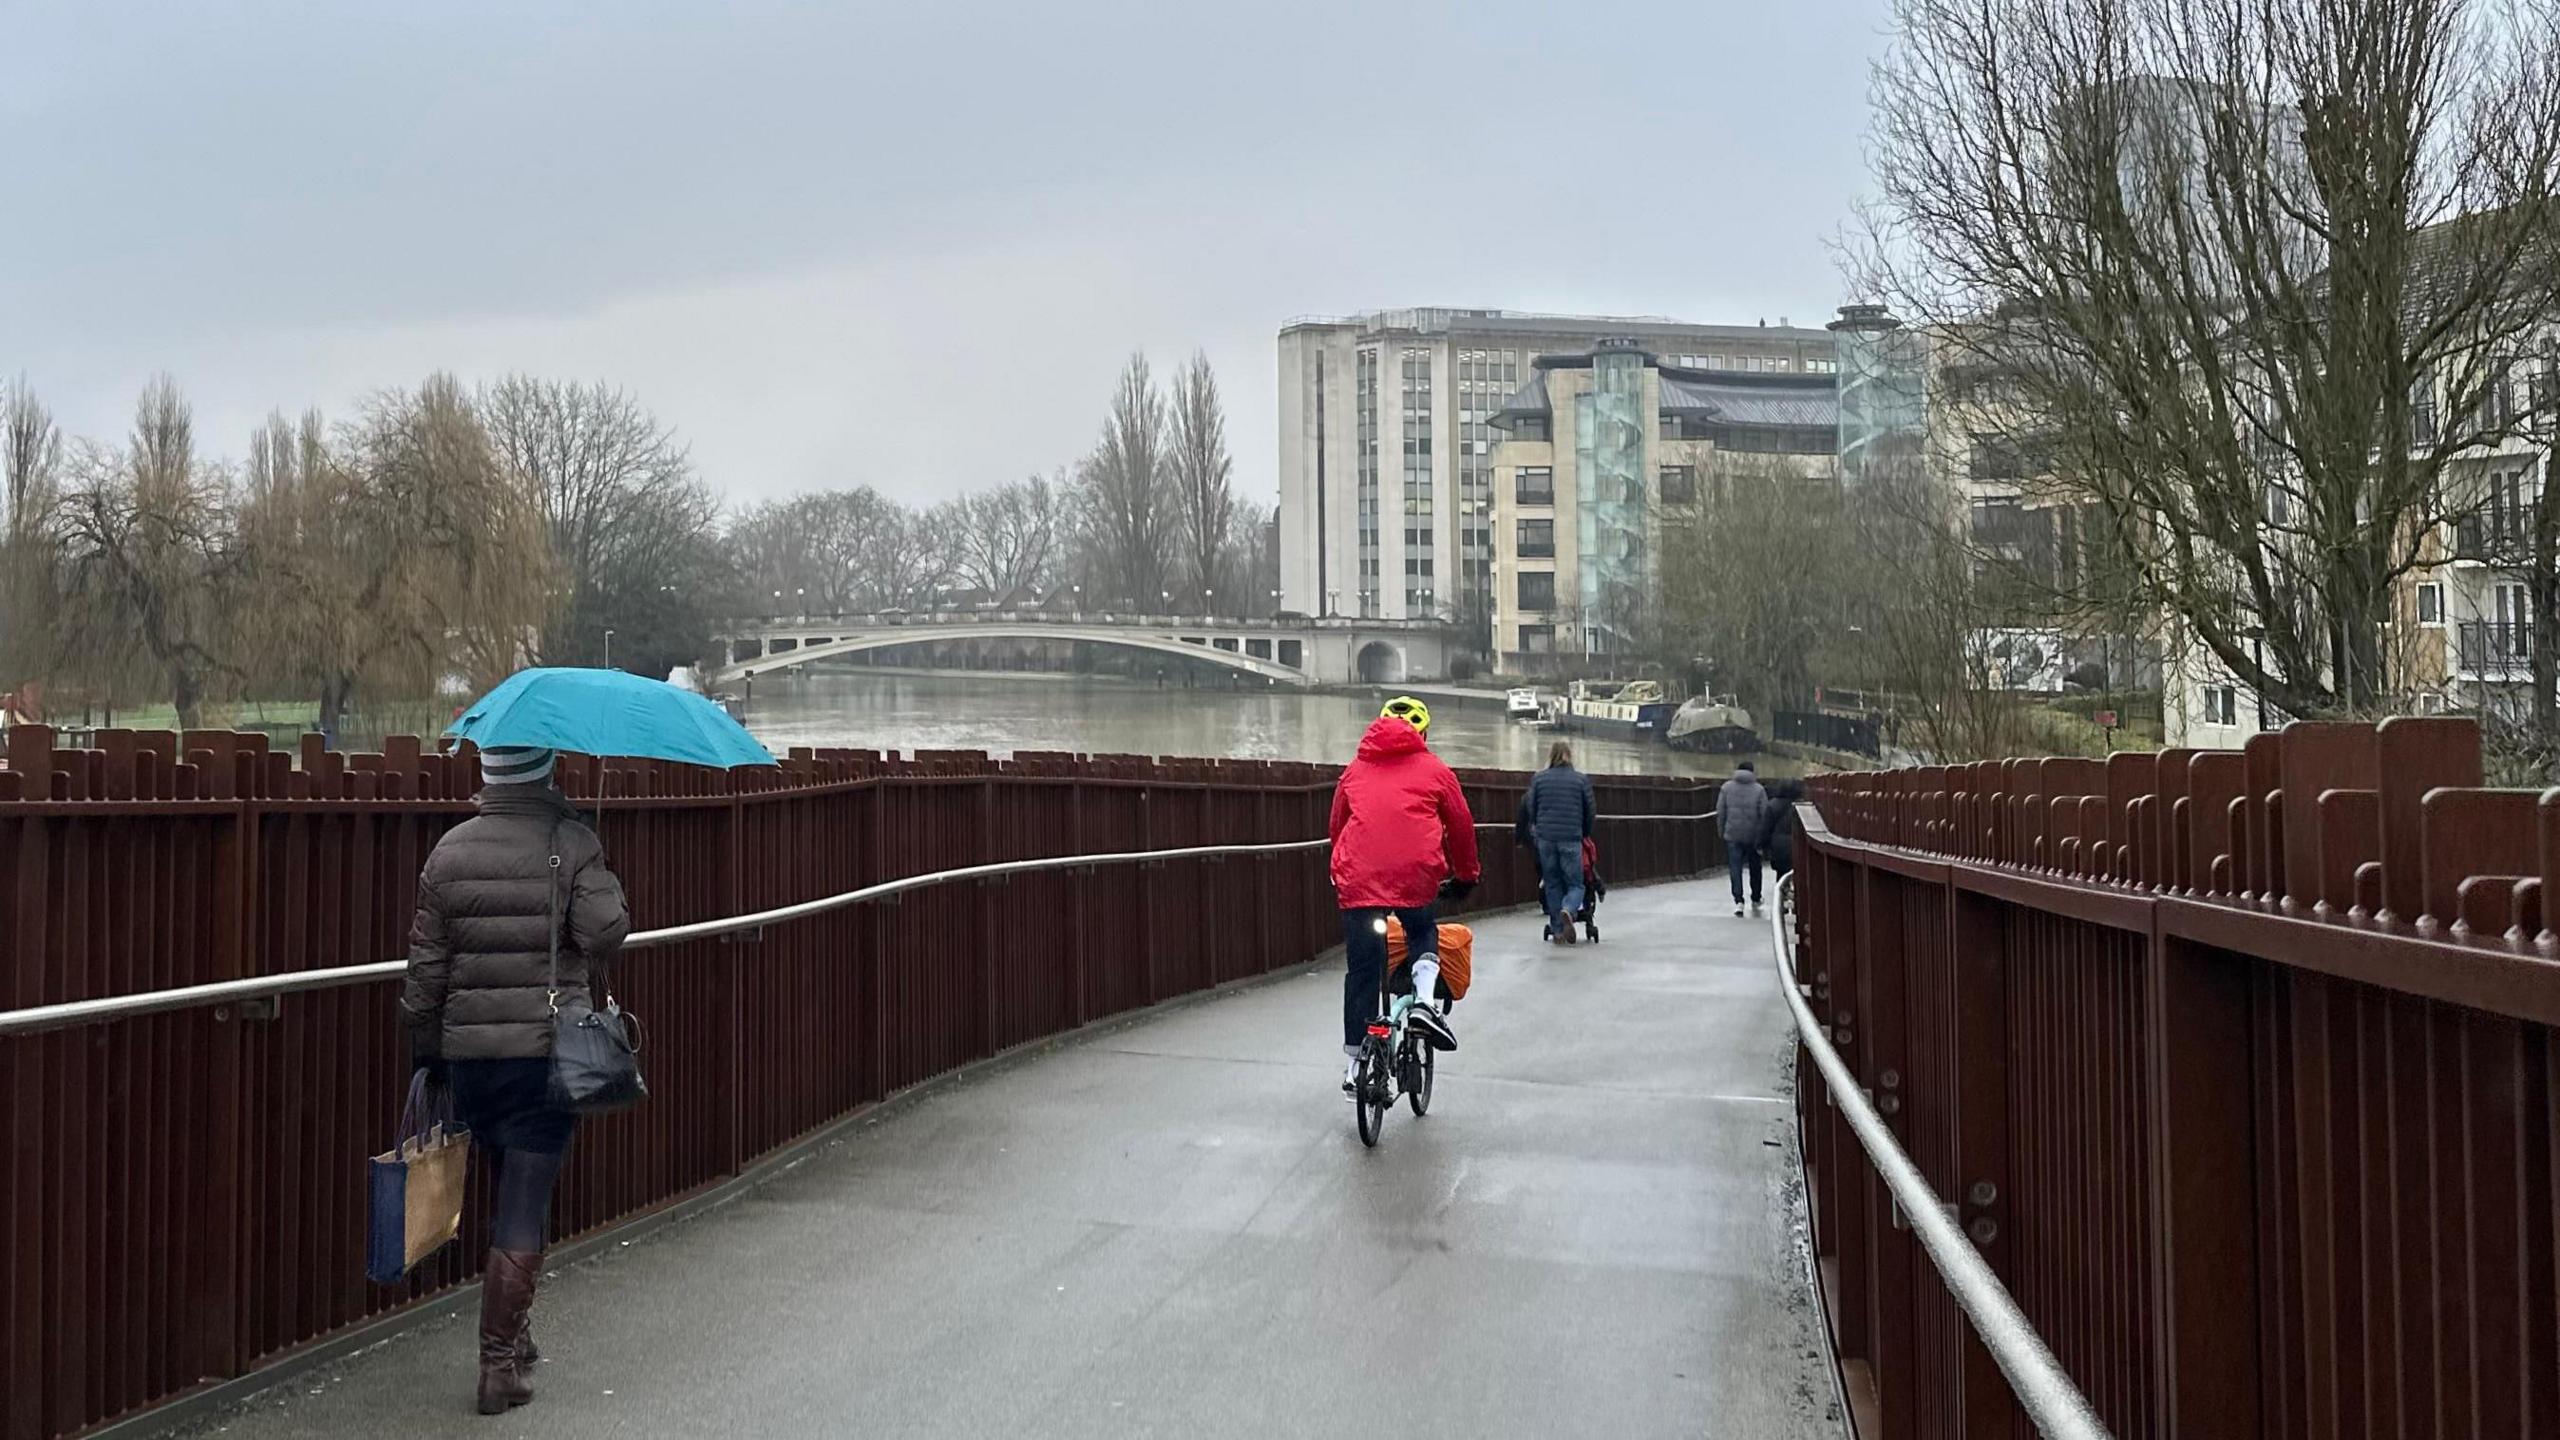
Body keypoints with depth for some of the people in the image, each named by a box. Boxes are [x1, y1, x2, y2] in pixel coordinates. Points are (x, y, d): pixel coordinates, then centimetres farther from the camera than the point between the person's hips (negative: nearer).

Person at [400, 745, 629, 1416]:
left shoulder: (449, 851, 3)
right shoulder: (573, 843, -8)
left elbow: (426, 966, 5)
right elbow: (605, 931, -20)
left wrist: (426, 1055, 15)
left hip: (468, 1053, 4)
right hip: (549, 1051, -4)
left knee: (506, 1193, 21)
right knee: (524, 1209, 0)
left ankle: (512, 1335, 31)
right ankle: (500, 1361, 1)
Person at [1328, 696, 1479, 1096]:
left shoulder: (1355, 770, 22)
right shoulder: (1433, 770, 14)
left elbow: (1335, 827, 27)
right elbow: (1461, 826, 17)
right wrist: (1466, 876, 31)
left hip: (1358, 879, 2)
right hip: (1416, 877, -2)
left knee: (1362, 970, 9)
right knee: (1423, 934, 27)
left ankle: (1354, 1063, 12)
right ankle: (1423, 1000, 1)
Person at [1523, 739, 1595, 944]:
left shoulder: (1539, 779, 5)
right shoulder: (1581, 779, 4)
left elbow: (1531, 809, 8)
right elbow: (1590, 810, 8)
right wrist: (1585, 834, 22)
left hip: (1545, 838, 2)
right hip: (1571, 839, -2)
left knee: (1552, 884, 11)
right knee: (1575, 884, 5)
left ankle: (1558, 931, 9)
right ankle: (1568, 911, -27)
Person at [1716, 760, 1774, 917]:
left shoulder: (1726, 788, 1)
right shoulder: (1759, 790, -2)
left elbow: (1720, 812, 1)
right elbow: (1764, 815, -4)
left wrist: (1721, 831, 10)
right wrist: (1761, 838, 2)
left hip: (1732, 835, 0)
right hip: (1752, 836, 0)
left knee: (1735, 868, 1)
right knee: (1755, 869, 15)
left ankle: (1738, 901, -12)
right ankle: (1755, 901, 25)